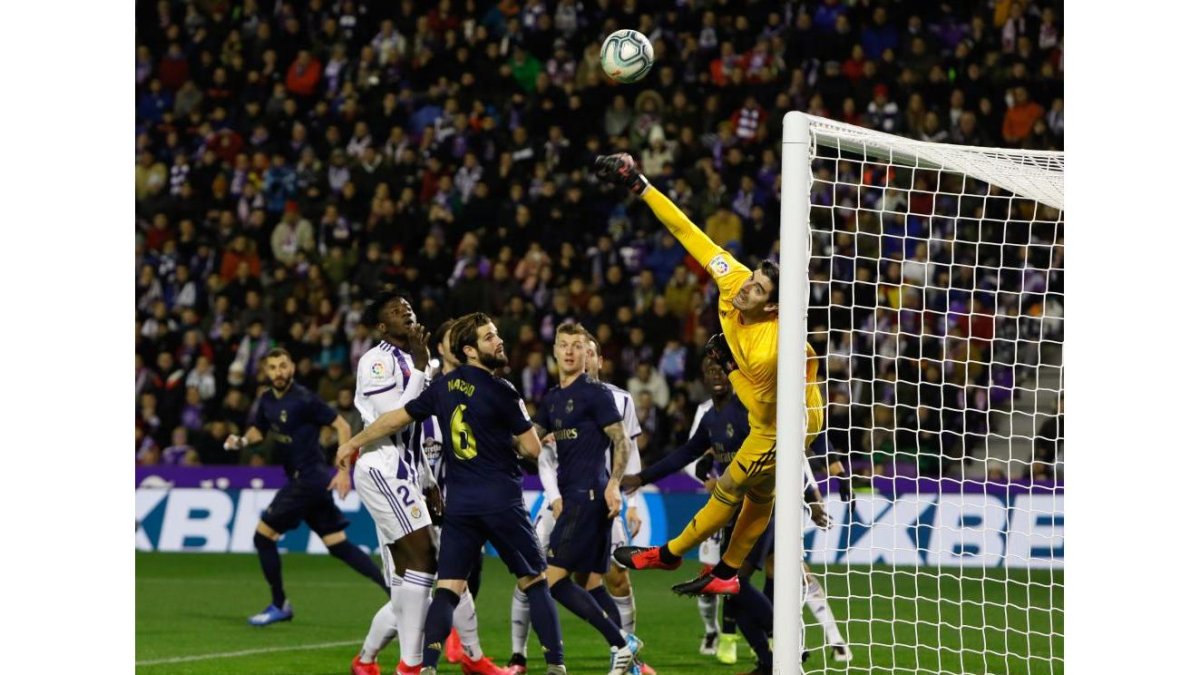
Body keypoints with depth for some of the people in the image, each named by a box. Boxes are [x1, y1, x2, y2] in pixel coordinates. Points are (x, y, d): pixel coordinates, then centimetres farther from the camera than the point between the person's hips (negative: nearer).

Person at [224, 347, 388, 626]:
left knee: (263, 535, -4)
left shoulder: (304, 400, -14)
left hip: (308, 480, -8)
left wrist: (344, 470, -19)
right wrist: (242, 441, 2)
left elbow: (342, 426, -13)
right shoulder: (267, 401, 9)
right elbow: (259, 430, 26)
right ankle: (392, 587, 6)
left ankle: (279, 605, 7)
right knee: (339, 546, 7)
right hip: (300, 479, 8)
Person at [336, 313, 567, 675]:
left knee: (448, 588, 3)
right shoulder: (499, 391, -10)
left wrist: (354, 442, 31)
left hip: (459, 502, 4)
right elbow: (533, 448, -7)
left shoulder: (444, 387, 7)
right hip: (501, 500, -4)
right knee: (535, 582, 7)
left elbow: (397, 418, 16)